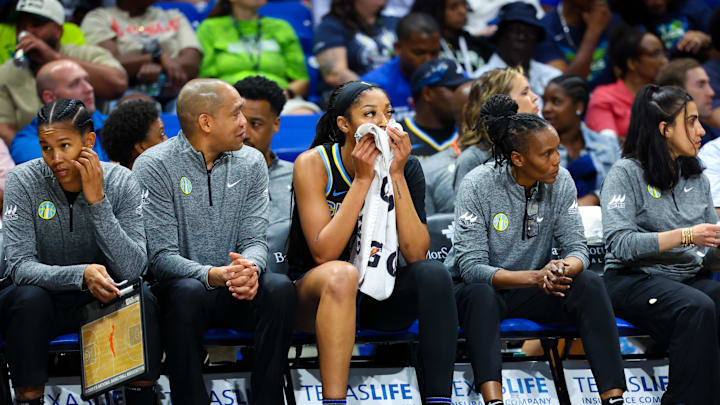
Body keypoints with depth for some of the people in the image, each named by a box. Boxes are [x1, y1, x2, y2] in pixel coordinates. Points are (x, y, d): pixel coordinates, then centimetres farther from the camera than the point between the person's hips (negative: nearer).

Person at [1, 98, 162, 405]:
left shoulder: (120, 182, -13)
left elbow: (132, 270, -22)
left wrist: (97, 202, -29)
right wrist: (82, 274, -39)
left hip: (104, 299, 1)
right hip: (44, 295, -1)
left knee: (142, 297, -27)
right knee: (29, 298, -33)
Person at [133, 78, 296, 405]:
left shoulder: (251, 163, 6)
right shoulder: (154, 167, -8)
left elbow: (255, 239, 1)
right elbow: (162, 257, -13)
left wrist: (250, 267, -24)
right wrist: (211, 275, -32)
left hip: (236, 292, 4)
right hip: (179, 286, -4)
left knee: (280, 289, -27)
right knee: (188, 292, -37)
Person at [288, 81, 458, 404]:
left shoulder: (406, 167, -4)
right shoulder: (314, 164, -12)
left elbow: (416, 253, -15)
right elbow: (323, 253, -22)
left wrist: (396, 177, -21)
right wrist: (362, 180, -24)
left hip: (378, 298, 3)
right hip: (314, 293, -3)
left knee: (433, 273, -25)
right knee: (342, 274, -36)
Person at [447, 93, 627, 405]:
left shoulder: (560, 182, -6)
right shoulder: (478, 186, -19)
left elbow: (576, 247, -5)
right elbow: (471, 267, -23)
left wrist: (563, 269, -32)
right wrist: (535, 276, -36)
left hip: (533, 289, 4)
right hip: (481, 289, -4)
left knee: (590, 284, -23)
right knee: (479, 293, -38)